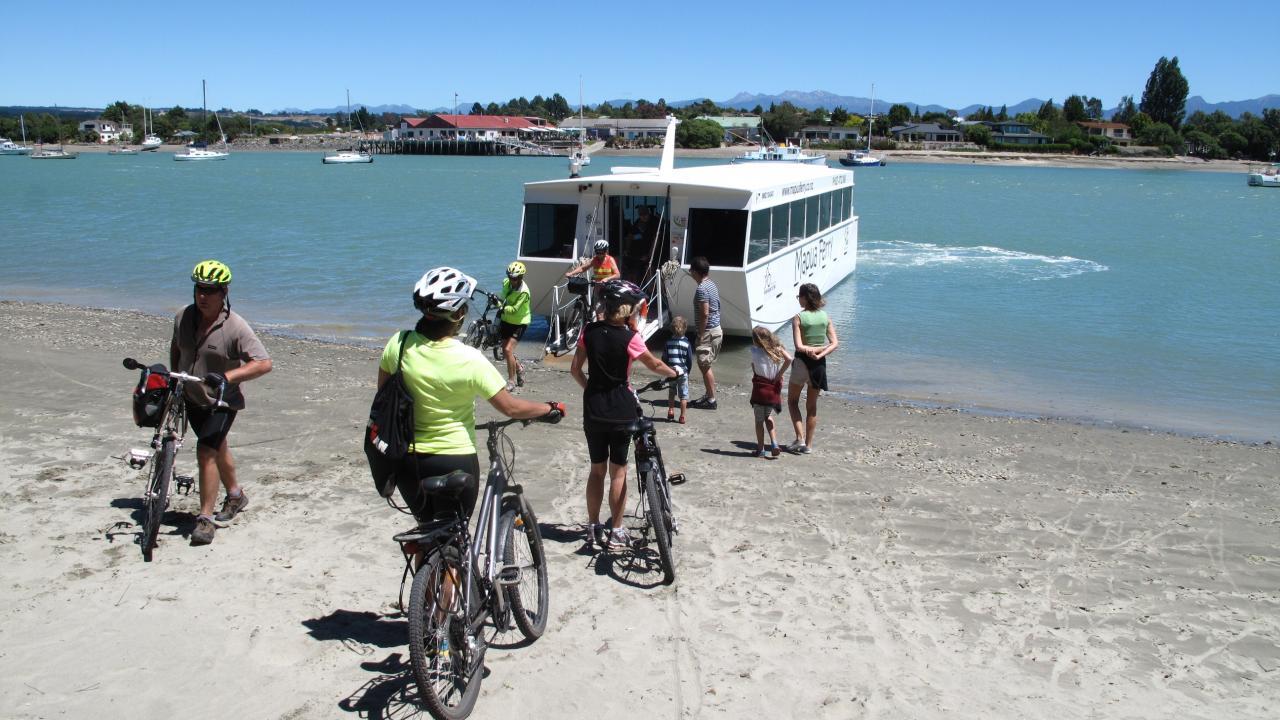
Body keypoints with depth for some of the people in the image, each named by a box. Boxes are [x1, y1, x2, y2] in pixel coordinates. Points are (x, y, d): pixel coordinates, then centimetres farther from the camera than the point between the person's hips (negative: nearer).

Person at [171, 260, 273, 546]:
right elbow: (175, 348, 17)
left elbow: (264, 363, -25)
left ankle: (205, 519, -8)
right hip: (191, 397, 6)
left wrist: (227, 376, -34)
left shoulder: (235, 326, -20)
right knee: (218, 447, 23)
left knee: (206, 452, -17)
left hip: (221, 401, -6)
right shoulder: (183, 317, -4)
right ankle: (235, 495, 45)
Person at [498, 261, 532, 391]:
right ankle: (519, 369, 40)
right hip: (506, 320, 7)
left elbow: (514, 310, -32)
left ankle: (511, 381, -5)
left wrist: (502, 307, -43)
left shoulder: (524, 292, -26)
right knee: (505, 350, 13)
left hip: (519, 323, -7)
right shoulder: (506, 282, -6)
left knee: (508, 349, -17)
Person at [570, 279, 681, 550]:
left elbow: (575, 369, 3)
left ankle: (593, 528, 22)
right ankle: (616, 532, 13)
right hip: (621, 409, -4)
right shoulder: (630, 338, -14)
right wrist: (676, 373, 19)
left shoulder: (589, 331, -2)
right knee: (618, 470, 8)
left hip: (593, 408, 4)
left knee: (597, 469, 15)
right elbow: (655, 365, 0)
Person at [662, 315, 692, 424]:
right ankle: (682, 417, 9)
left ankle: (670, 412, 23)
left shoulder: (668, 342, -5)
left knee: (671, 393, 22)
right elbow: (690, 360, -5)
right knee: (683, 395, 7)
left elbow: (664, 358, -1)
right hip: (683, 372, -2)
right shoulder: (686, 343, -9)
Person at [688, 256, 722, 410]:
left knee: (705, 366, -2)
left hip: (708, 331, -10)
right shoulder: (712, 284, 11)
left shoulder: (702, 289, -19)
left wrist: (700, 336, -18)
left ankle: (711, 400, 3)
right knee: (706, 365, 18)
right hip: (716, 329, 10)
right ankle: (708, 395, 25)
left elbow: (705, 314, -23)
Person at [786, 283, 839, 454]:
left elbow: (799, 346, -19)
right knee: (812, 406, 14)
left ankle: (800, 438, 2)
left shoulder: (798, 318, -11)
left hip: (802, 362, -4)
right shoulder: (825, 316, 2)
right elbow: (835, 343, -3)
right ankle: (808, 444, 16)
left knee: (792, 401, 15)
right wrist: (821, 354, -12)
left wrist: (815, 350, -8)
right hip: (819, 364, 4)